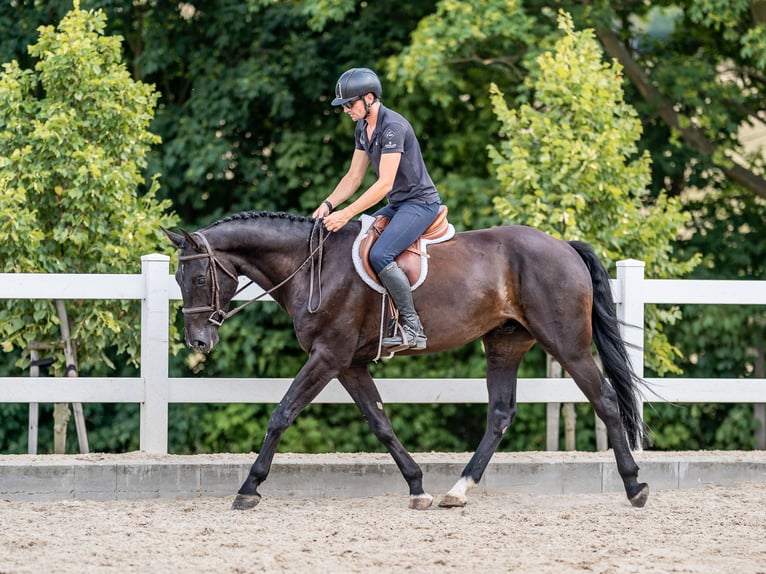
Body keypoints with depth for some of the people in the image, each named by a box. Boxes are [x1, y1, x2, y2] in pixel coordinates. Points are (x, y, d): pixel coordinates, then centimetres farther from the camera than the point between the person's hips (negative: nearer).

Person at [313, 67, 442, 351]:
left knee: (379, 254, -28)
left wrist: (347, 214, -27)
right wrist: (328, 204, -4)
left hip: (420, 202, -10)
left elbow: (384, 184, -25)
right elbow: (354, 177, 13)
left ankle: (412, 328, -23)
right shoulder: (363, 129, 10)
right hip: (397, 205, 10)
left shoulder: (392, 126, -21)